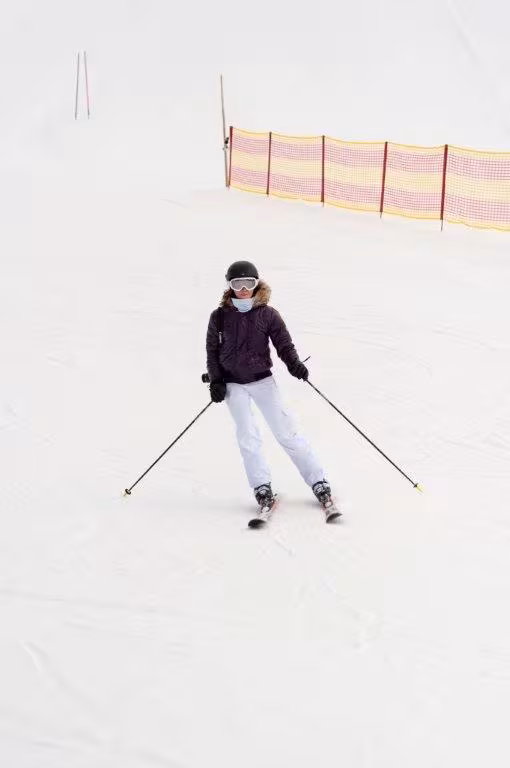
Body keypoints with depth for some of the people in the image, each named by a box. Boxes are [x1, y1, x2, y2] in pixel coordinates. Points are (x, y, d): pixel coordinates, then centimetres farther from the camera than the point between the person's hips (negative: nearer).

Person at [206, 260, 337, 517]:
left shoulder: (267, 314, -4)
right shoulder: (220, 317, -2)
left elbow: (283, 343, -3)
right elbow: (212, 350, 5)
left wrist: (294, 364, -22)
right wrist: (215, 380, -4)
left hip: (263, 380, -1)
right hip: (233, 384, 1)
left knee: (287, 432, -4)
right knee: (247, 436, -7)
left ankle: (319, 482, -1)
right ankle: (262, 489, 1)